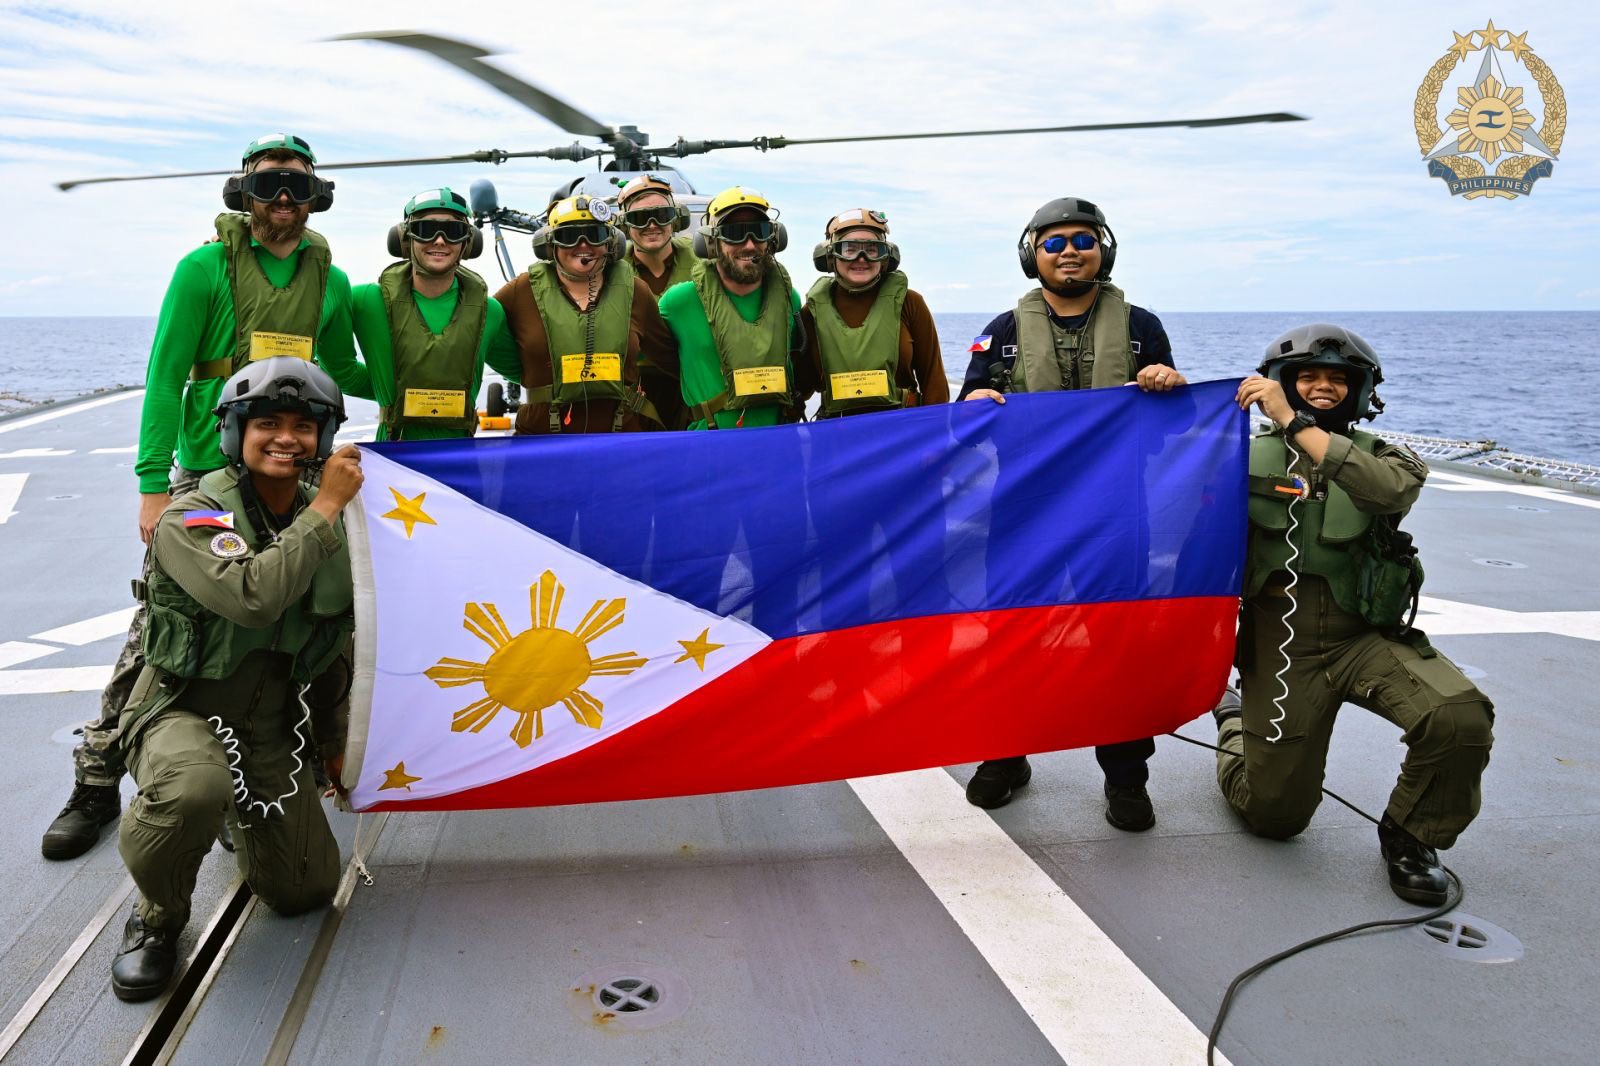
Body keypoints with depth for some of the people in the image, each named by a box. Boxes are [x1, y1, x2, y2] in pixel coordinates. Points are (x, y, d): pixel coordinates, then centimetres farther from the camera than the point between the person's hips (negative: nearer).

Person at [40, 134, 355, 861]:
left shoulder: (330, 282, 10)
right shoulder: (203, 269, -2)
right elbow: (165, 379, -5)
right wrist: (153, 484, -10)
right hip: (207, 475, -3)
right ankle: (98, 781, 10)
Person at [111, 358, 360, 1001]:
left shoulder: (326, 523, 3)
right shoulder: (191, 518, -16)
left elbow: (336, 640, 16)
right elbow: (253, 598, -37)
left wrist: (334, 737, 19)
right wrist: (325, 507, -28)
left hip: (273, 722, 5)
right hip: (183, 708, -5)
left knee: (306, 891, 4)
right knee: (193, 789, -41)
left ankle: (242, 815, 35)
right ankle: (158, 918, -8)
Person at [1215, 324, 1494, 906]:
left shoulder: (1383, 458, 3)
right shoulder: (1251, 456, 4)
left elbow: (1390, 489, -22)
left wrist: (1294, 423, -27)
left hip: (1368, 637, 1)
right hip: (1281, 647, -1)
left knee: (1462, 718, -28)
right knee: (1276, 817, 6)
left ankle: (1408, 836, 2)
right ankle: (1235, 722, 40)